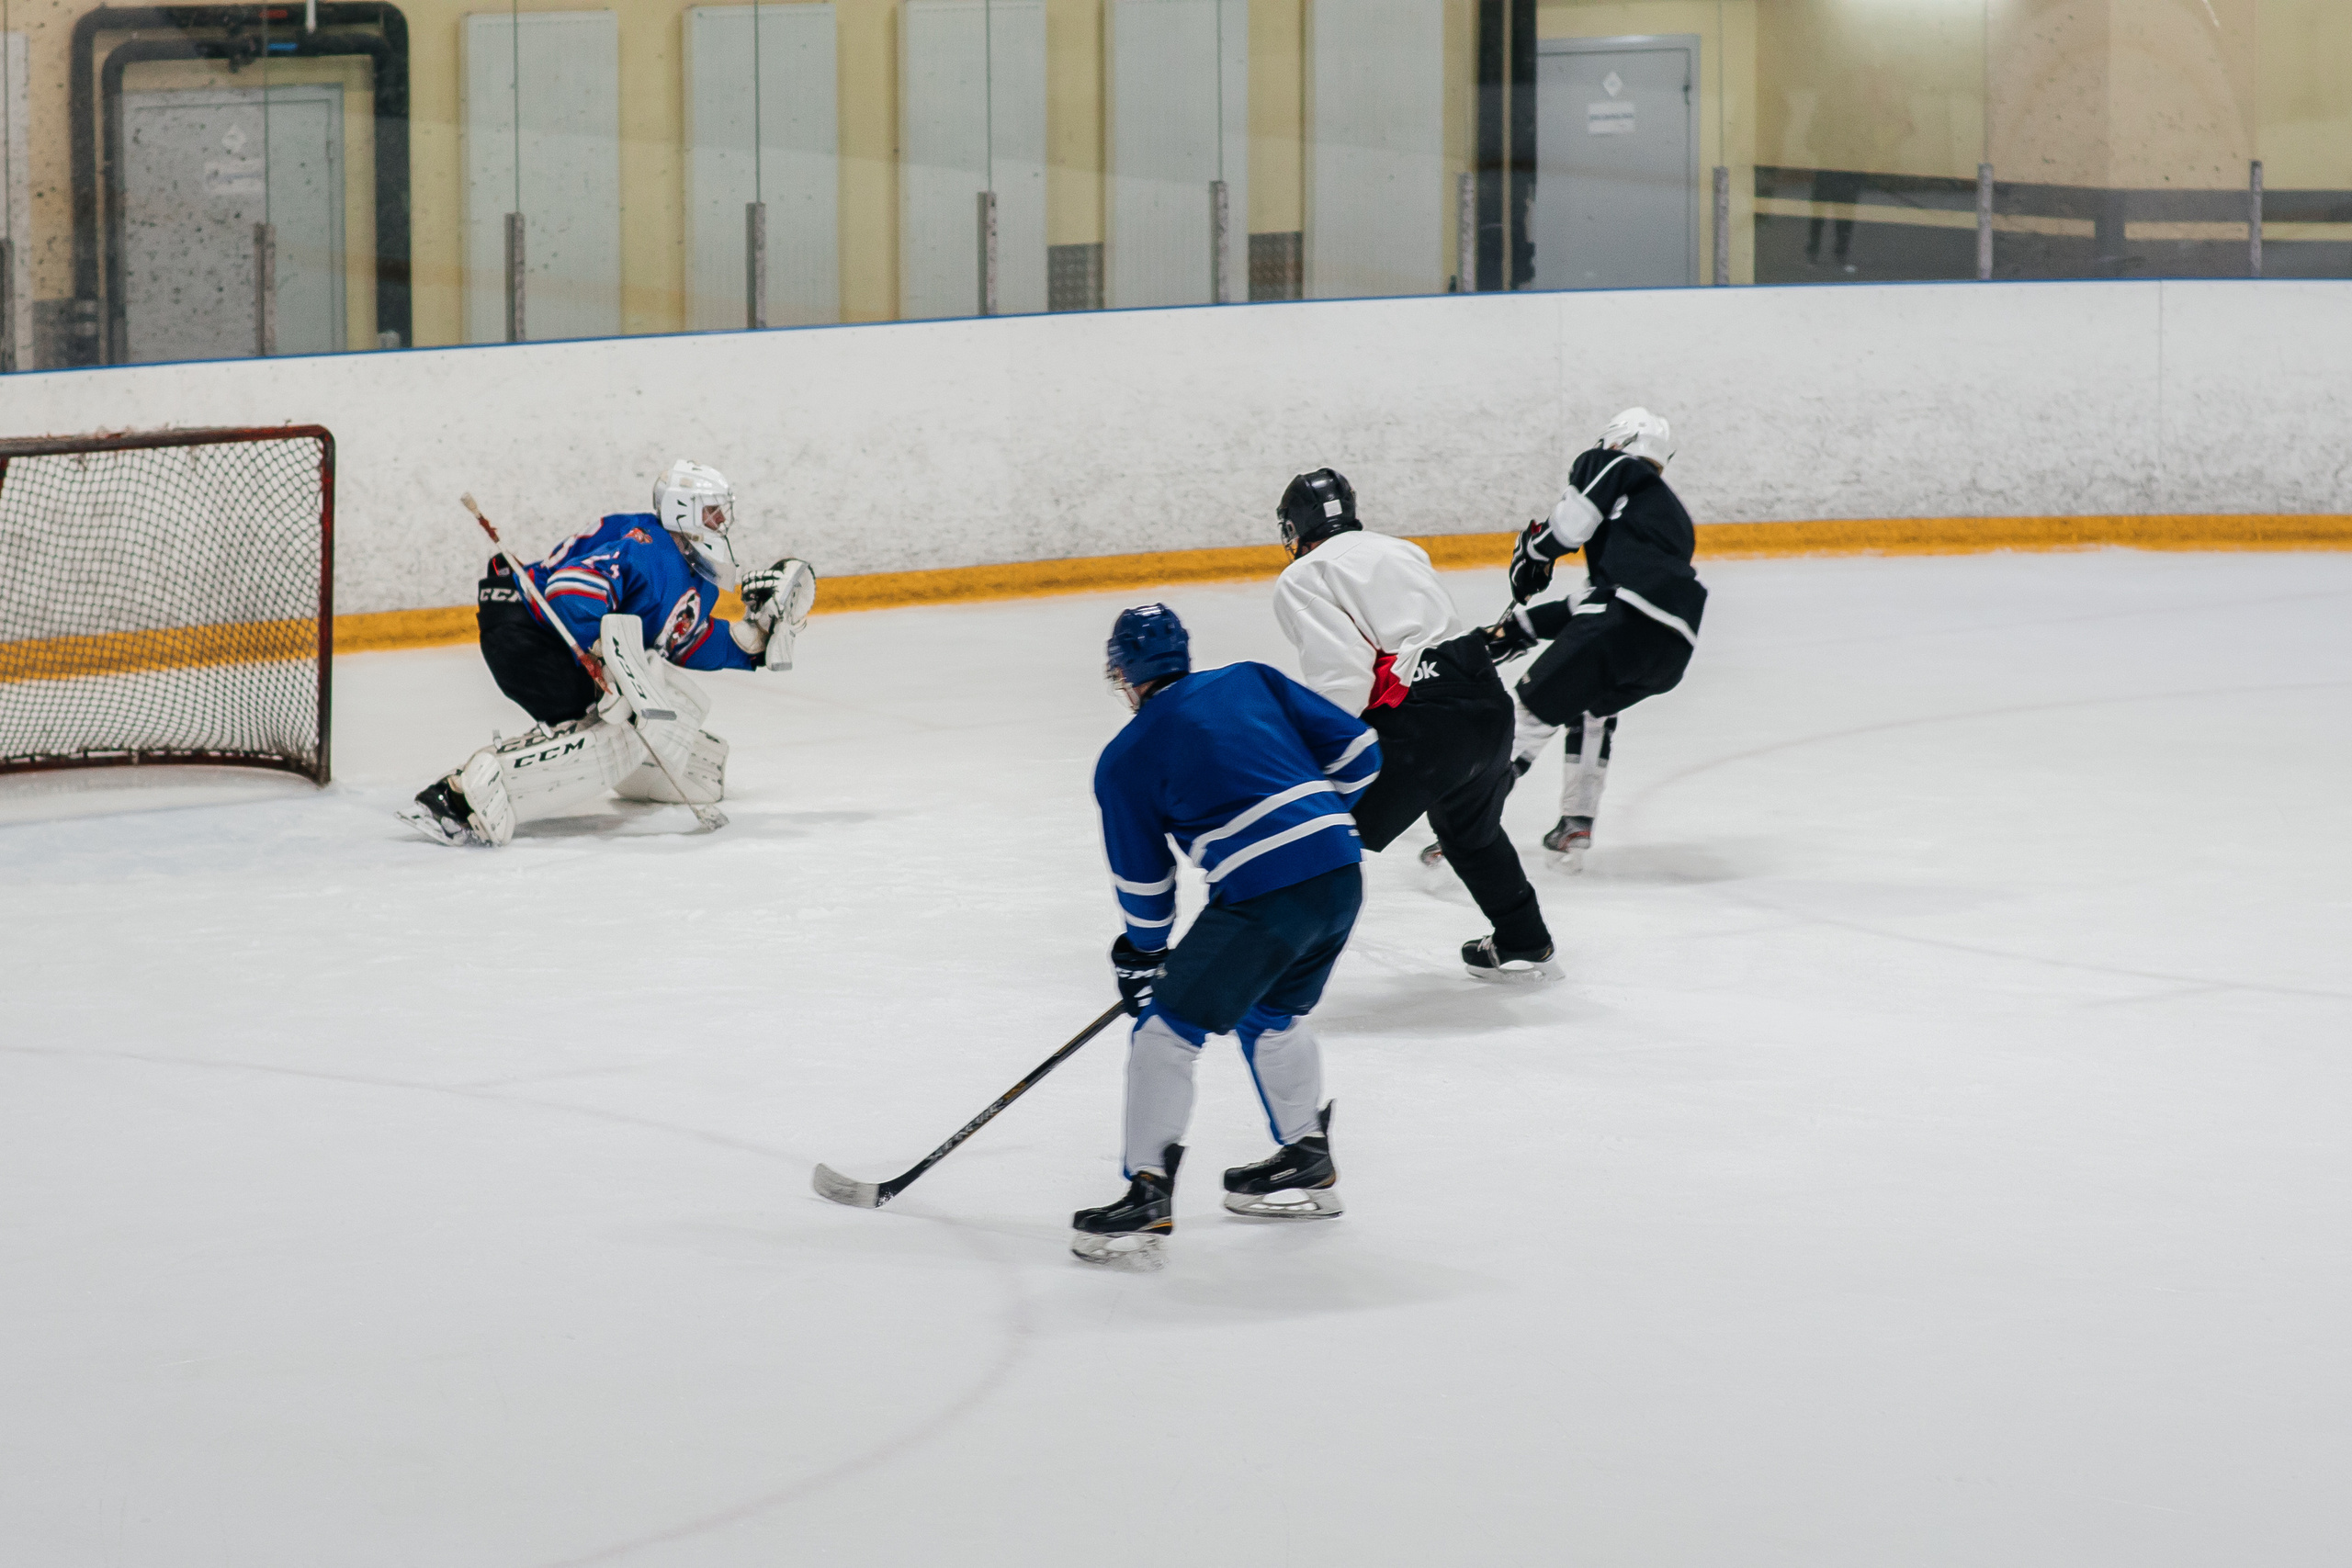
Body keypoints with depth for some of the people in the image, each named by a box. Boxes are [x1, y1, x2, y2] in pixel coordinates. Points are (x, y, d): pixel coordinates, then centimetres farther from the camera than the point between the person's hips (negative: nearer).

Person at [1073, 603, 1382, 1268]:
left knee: (1168, 1025, 3)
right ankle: (1308, 1166, 38)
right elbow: (1356, 751, 14)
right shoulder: (1251, 681, 17)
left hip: (1262, 898, -7)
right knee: (1272, 1013, 28)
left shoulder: (1125, 760, 5)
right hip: (1342, 876, 7)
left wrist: (1143, 953, 30)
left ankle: (1148, 1198, -2)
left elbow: (1142, 881, 12)